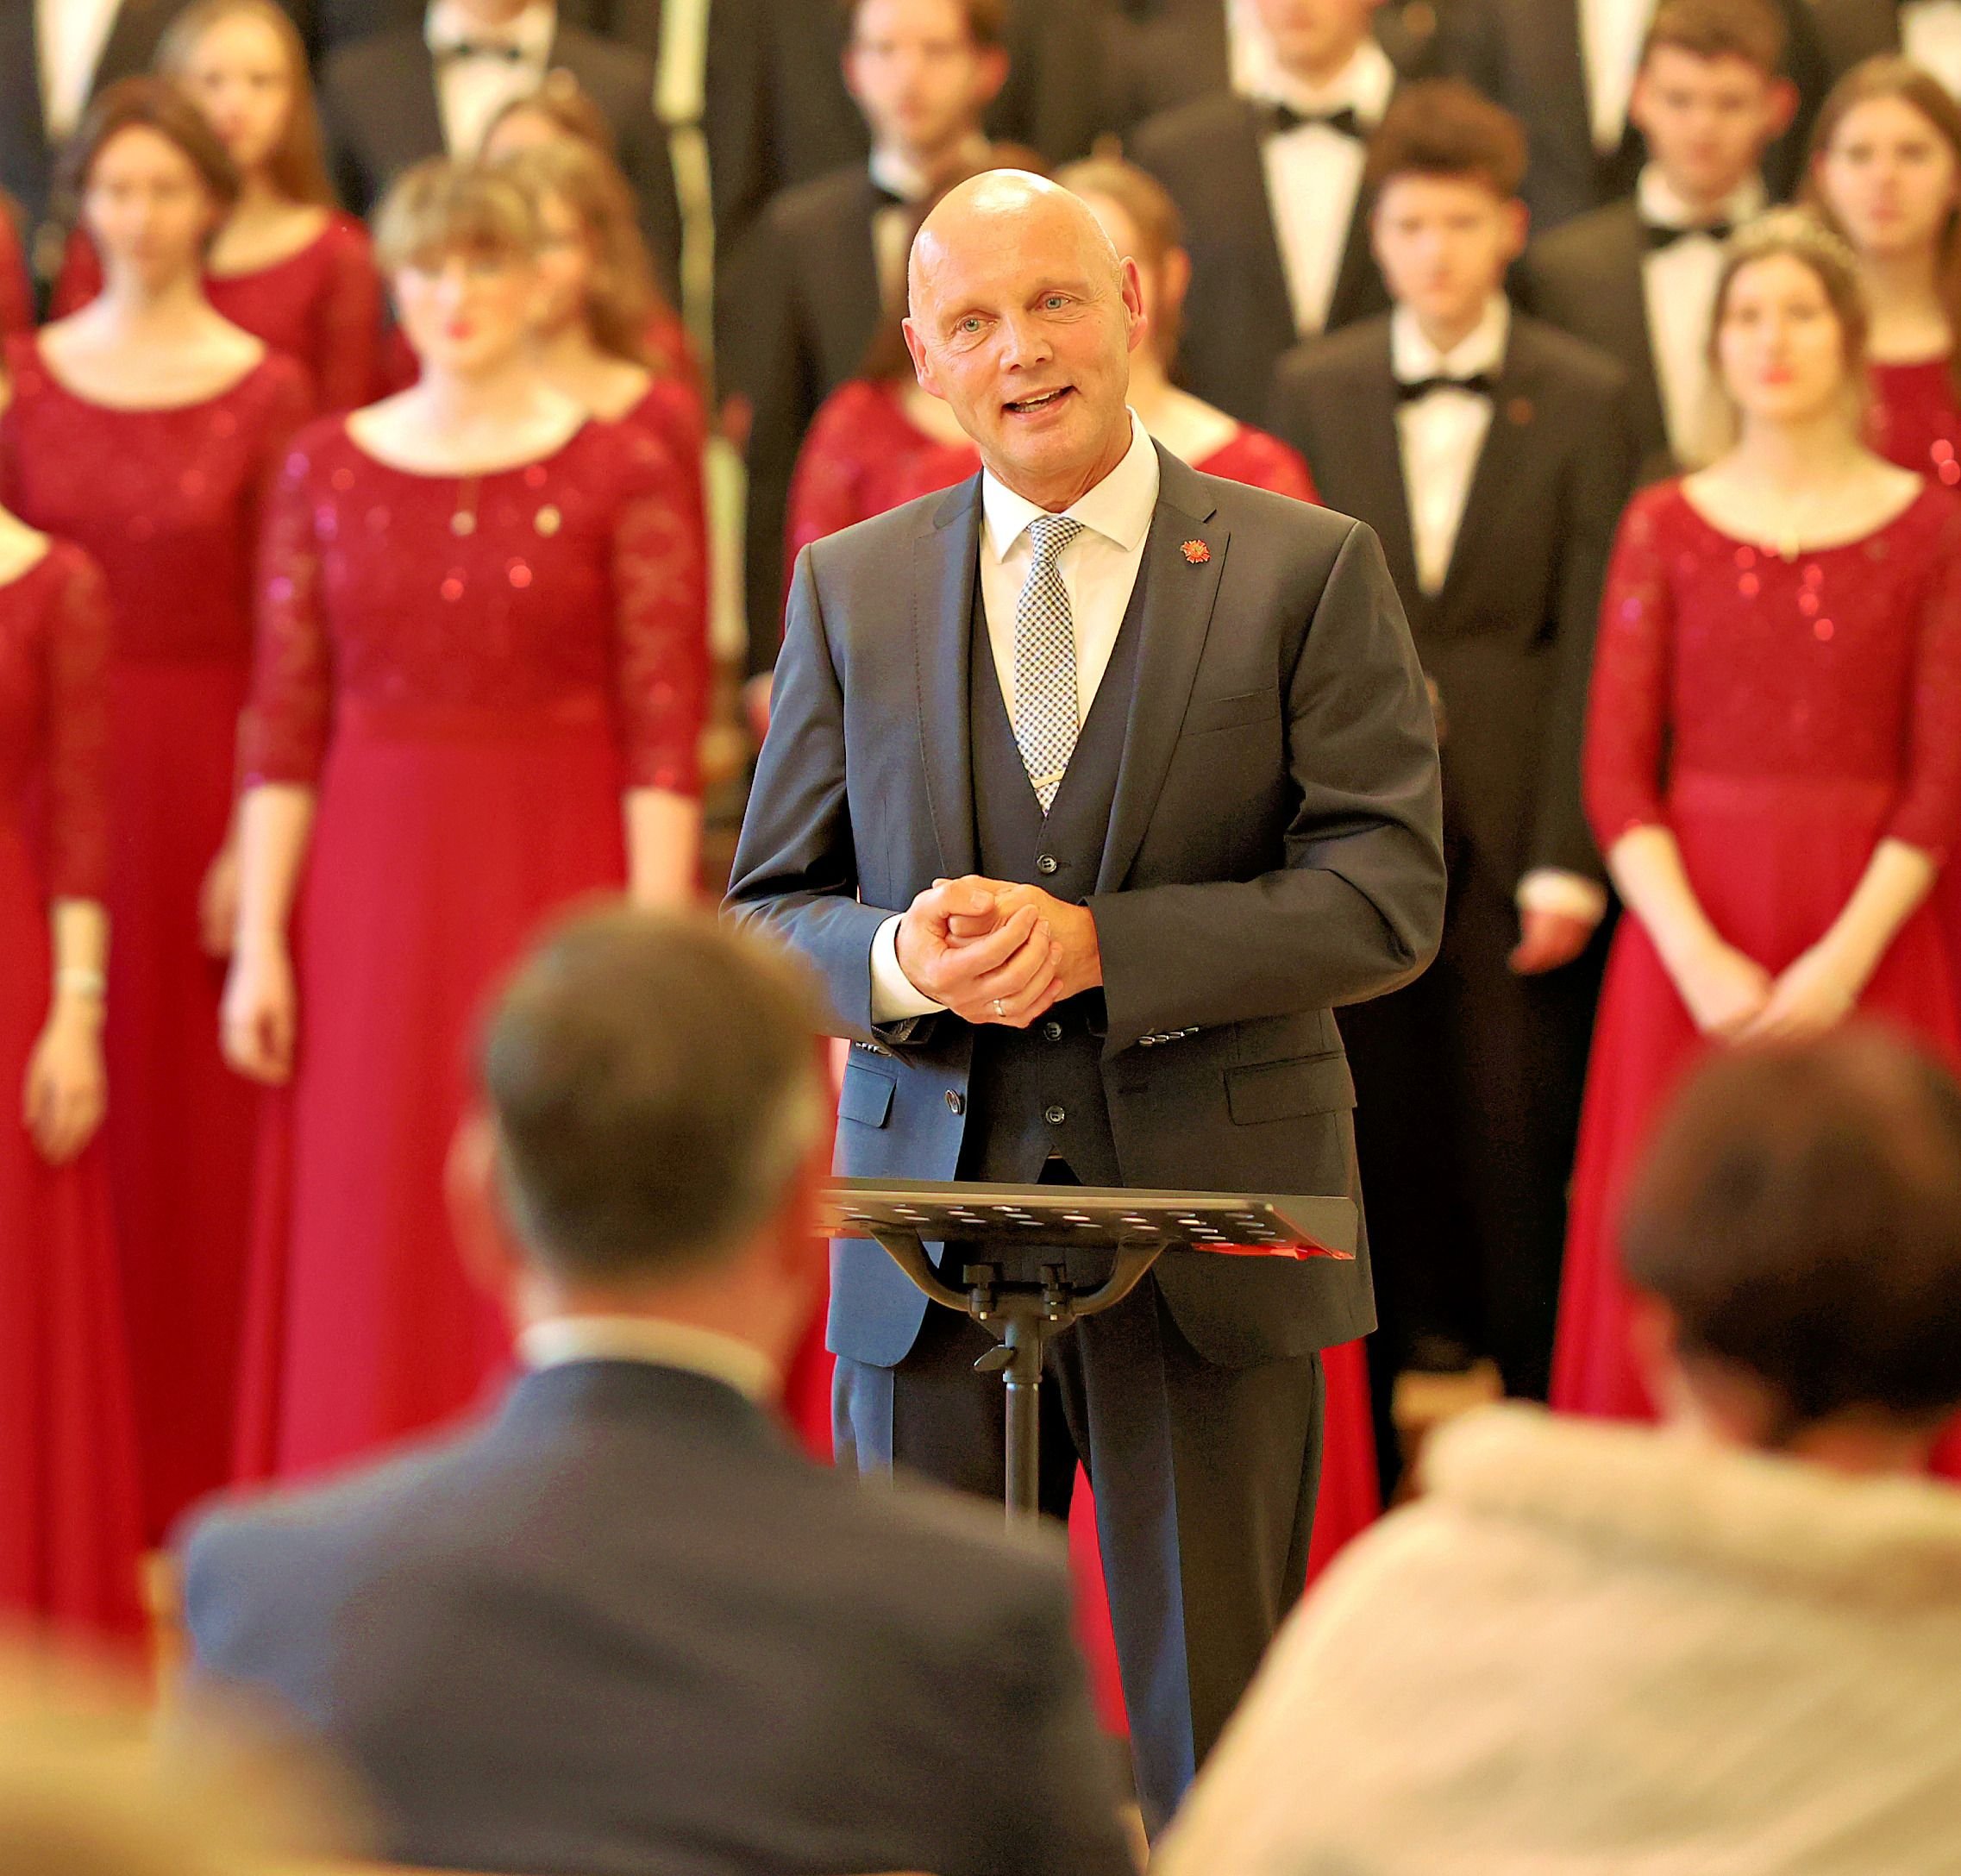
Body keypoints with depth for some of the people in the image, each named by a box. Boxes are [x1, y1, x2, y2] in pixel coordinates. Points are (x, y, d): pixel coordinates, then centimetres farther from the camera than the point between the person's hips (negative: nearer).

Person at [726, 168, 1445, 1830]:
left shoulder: (1309, 571, 1)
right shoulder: (850, 588, 10)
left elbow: (1388, 896, -7)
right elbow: (770, 913, 10)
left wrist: (1096, 944, -18)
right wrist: (900, 960, -14)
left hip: (1209, 1233, -2)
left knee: (1220, 1752, 2)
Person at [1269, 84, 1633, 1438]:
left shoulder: (1584, 398, 1)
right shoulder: (1314, 389, 8)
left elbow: (1593, 640, -3)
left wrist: (1567, 857, -9)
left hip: (1513, 813, -2)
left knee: (1521, 1118, -2)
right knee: (1382, 1129, 4)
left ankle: (1543, 1414, 10)